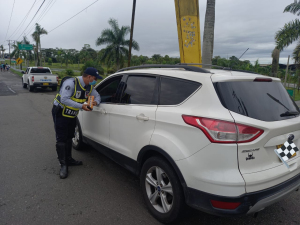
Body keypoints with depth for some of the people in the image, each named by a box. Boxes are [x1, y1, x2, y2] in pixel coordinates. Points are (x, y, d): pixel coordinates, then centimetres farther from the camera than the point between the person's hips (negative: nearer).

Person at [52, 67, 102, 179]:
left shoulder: (89, 87, -2)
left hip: (72, 115, 8)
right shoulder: (71, 83, -26)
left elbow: (97, 96, 9)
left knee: (69, 137, 16)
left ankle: (68, 159, 30)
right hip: (60, 113, -8)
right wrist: (81, 106, -36)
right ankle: (63, 165, 1)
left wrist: (96, 101, -16)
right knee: (61, 139, -6)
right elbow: (64, 99, -33)